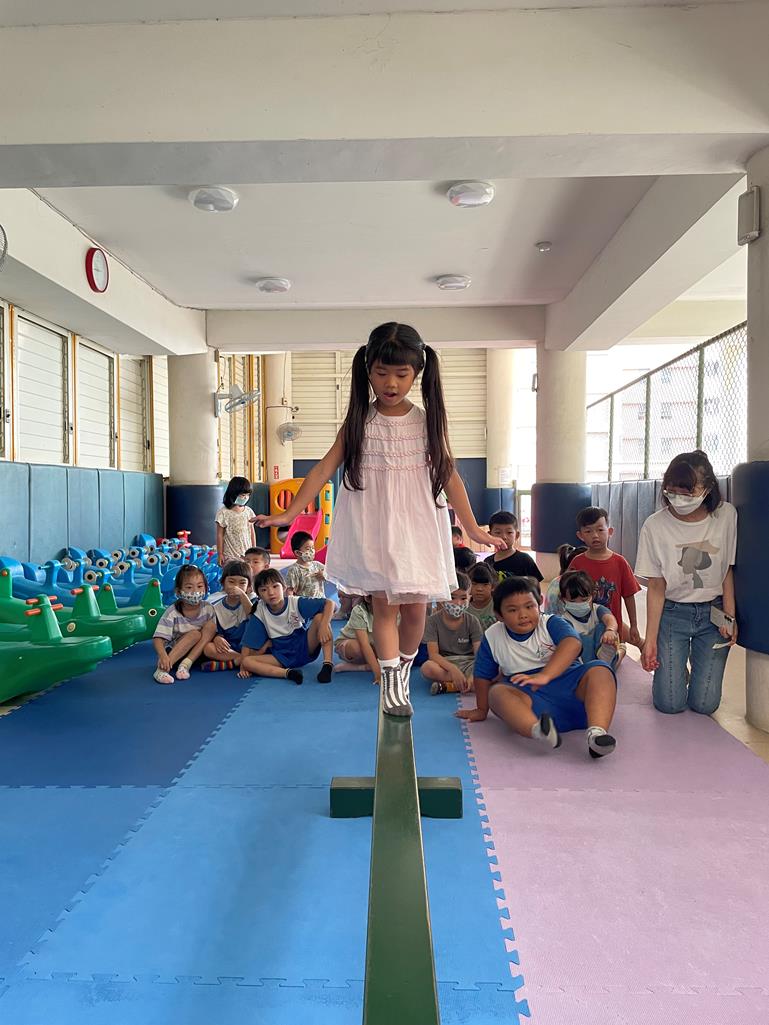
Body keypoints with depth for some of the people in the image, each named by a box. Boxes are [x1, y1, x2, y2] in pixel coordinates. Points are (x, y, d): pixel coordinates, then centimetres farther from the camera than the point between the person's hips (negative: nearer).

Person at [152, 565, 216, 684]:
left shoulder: (207, 609, -6)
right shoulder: (172, 613, -16)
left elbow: (214, 632, -2)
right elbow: (158, 639, -23)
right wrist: (163, 656, -44)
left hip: (197, 653, 3)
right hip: (172, 652, -3)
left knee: (210, 625, -19)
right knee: (195, 634, -29)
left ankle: (186, 665, -25)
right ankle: (162, 669, -35)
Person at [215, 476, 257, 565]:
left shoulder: (249, 511, 5)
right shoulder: (224, 513, -8)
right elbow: (220, 535, -3)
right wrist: (220, 554, -3)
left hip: (247, 554, 4)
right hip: (230, 555, -4)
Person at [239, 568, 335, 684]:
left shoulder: (295, 602, -14)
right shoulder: (259, 612, -8)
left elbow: (329, 603, -20)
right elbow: (247, 643, -2)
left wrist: (323, 626, -33)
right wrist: (243, 666, -9)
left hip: (305, 648, -2)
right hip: (282, 656, 2)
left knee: (320, 617, -25)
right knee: (247, 662, -23)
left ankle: (327, 664, -30)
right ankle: (287, 672, -37)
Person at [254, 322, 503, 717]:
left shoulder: (428, 421, 1)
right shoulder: (358, 421, 0)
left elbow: (449, 475, 4)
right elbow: (325, 468, -1)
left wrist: (473, 528, 5)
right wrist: (288, 513, -6)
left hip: (417, 528, 1)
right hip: (373, 530, -1)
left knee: (414, 608, 6)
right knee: (384, 605, 0)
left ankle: (403, 671, 29)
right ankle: (391, 681, 8)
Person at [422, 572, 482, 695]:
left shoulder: (472, 621, -1)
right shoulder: (433, 621, -4)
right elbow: (433, 654, -13)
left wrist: (474, 675, -30)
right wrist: (453, 669, -30)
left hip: (468, 663, 1)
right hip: (444, 664, 0)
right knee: (427, 668, -36)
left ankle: (447, 686, -24)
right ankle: (465, 684, -23)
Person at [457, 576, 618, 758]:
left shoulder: (551, 623, -4)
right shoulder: (492, 637, 4)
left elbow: (573, 644, -26)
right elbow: (483, 676, 17)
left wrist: (545, 675, -40)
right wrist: (482, 710, 26)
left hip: (570, 687, 0)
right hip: (530, 696, 1)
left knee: (600, 671, -25)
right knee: (497, 692, -28)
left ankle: (597, 731, -50)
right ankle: (538, 731, -60)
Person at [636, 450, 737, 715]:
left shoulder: (726, 516, -9)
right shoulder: (655, 526, -13)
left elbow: (728, 571, 1)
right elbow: (656, 587, -9)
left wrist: (729, 617, -8)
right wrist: (650, 639, -11)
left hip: (713, 612, 1)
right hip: (672, 613, -1)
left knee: (704, 704, -2)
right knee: (669, 703, -5)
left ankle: (697, 664, 30)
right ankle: (678, 669, 28)